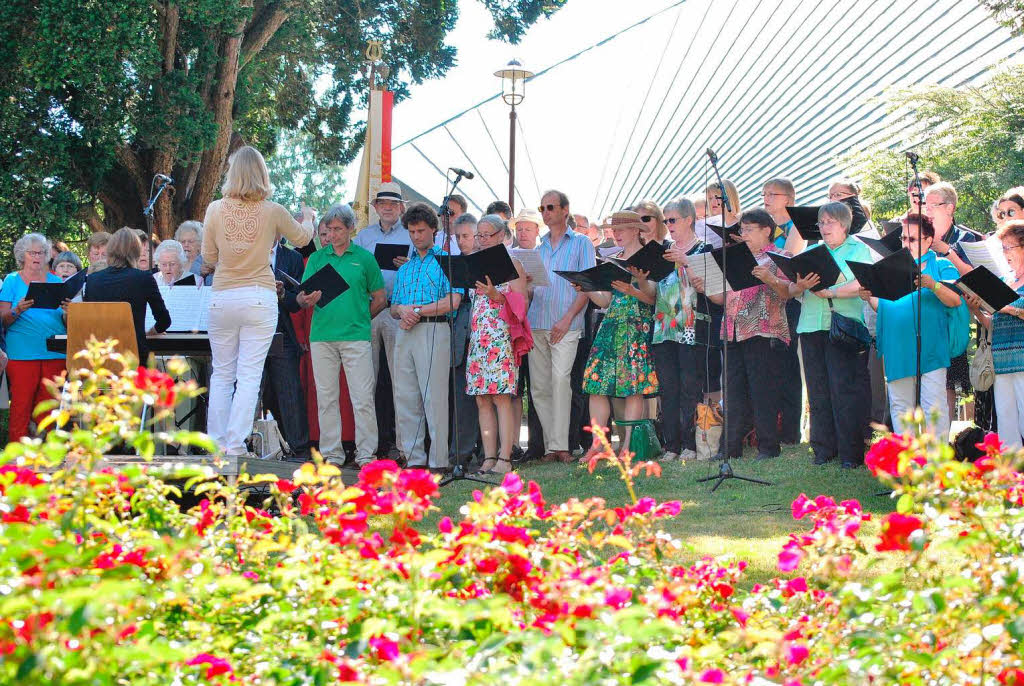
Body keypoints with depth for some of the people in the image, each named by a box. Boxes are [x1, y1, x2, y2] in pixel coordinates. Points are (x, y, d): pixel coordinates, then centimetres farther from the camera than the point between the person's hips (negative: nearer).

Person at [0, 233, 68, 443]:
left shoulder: (56, 281, 15)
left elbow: (67, 322, 13)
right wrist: (18, 311, -19)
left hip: (54, 353, 3)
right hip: (22, 353, -2)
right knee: (21, 406, -7)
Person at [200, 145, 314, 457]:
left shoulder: (216, 209, -3)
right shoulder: (272, 211, -4)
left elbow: (208, 258, 7)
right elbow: (301, 238, 16)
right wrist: (308, 217, 37)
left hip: (222, 299, 2)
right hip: (259, 297, -1)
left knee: (221, 374, 11)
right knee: (249, 376, -1)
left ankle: (216, 443, 10)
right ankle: (236, 444, -7)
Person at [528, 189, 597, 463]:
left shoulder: (581, 243, 7)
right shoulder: (539, 248, 21)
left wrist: (567, 318, -12)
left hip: (566, 326, -5)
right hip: (537, 325, 5)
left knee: (560, 378, -20)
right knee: (539, 386, 0)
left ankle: (560, 445, -21)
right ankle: (551, 446, 4)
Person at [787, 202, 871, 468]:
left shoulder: (858, 250, 7)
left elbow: (863, 284, -10)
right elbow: (791, 290, 11)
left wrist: (830, 291, -17)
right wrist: (801, 286, -11)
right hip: (812, 326, 5)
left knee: (845, 389, -9)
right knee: (818, 391, 3)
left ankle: (850, 452, -6)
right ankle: (823, 449, 9)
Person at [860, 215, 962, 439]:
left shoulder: (941, 266, 5)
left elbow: (955, 300, -9)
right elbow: (882, 306, 20)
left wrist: (933, 285, -26)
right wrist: (870, 298, -1)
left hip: (929, 350, -5)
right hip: (897, 350, 5)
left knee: (934, 406, -8)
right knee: (900, 406, 7)